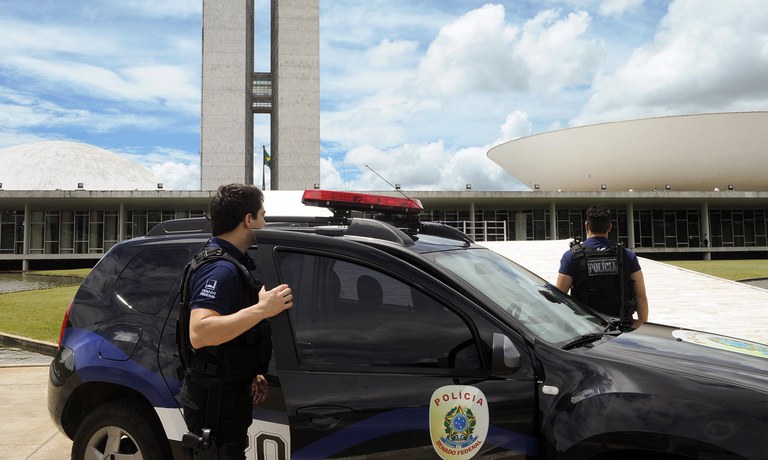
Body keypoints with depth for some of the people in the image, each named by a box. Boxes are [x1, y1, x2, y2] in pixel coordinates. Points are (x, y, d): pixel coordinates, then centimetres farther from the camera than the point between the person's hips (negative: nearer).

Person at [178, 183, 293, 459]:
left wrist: (253, 373, 13)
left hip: (227, 394, 10)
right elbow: (198, 333, -34)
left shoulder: (229, 263, 12)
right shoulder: (221, 269, -21)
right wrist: (262, 309, -36)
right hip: (216, 400, -10)